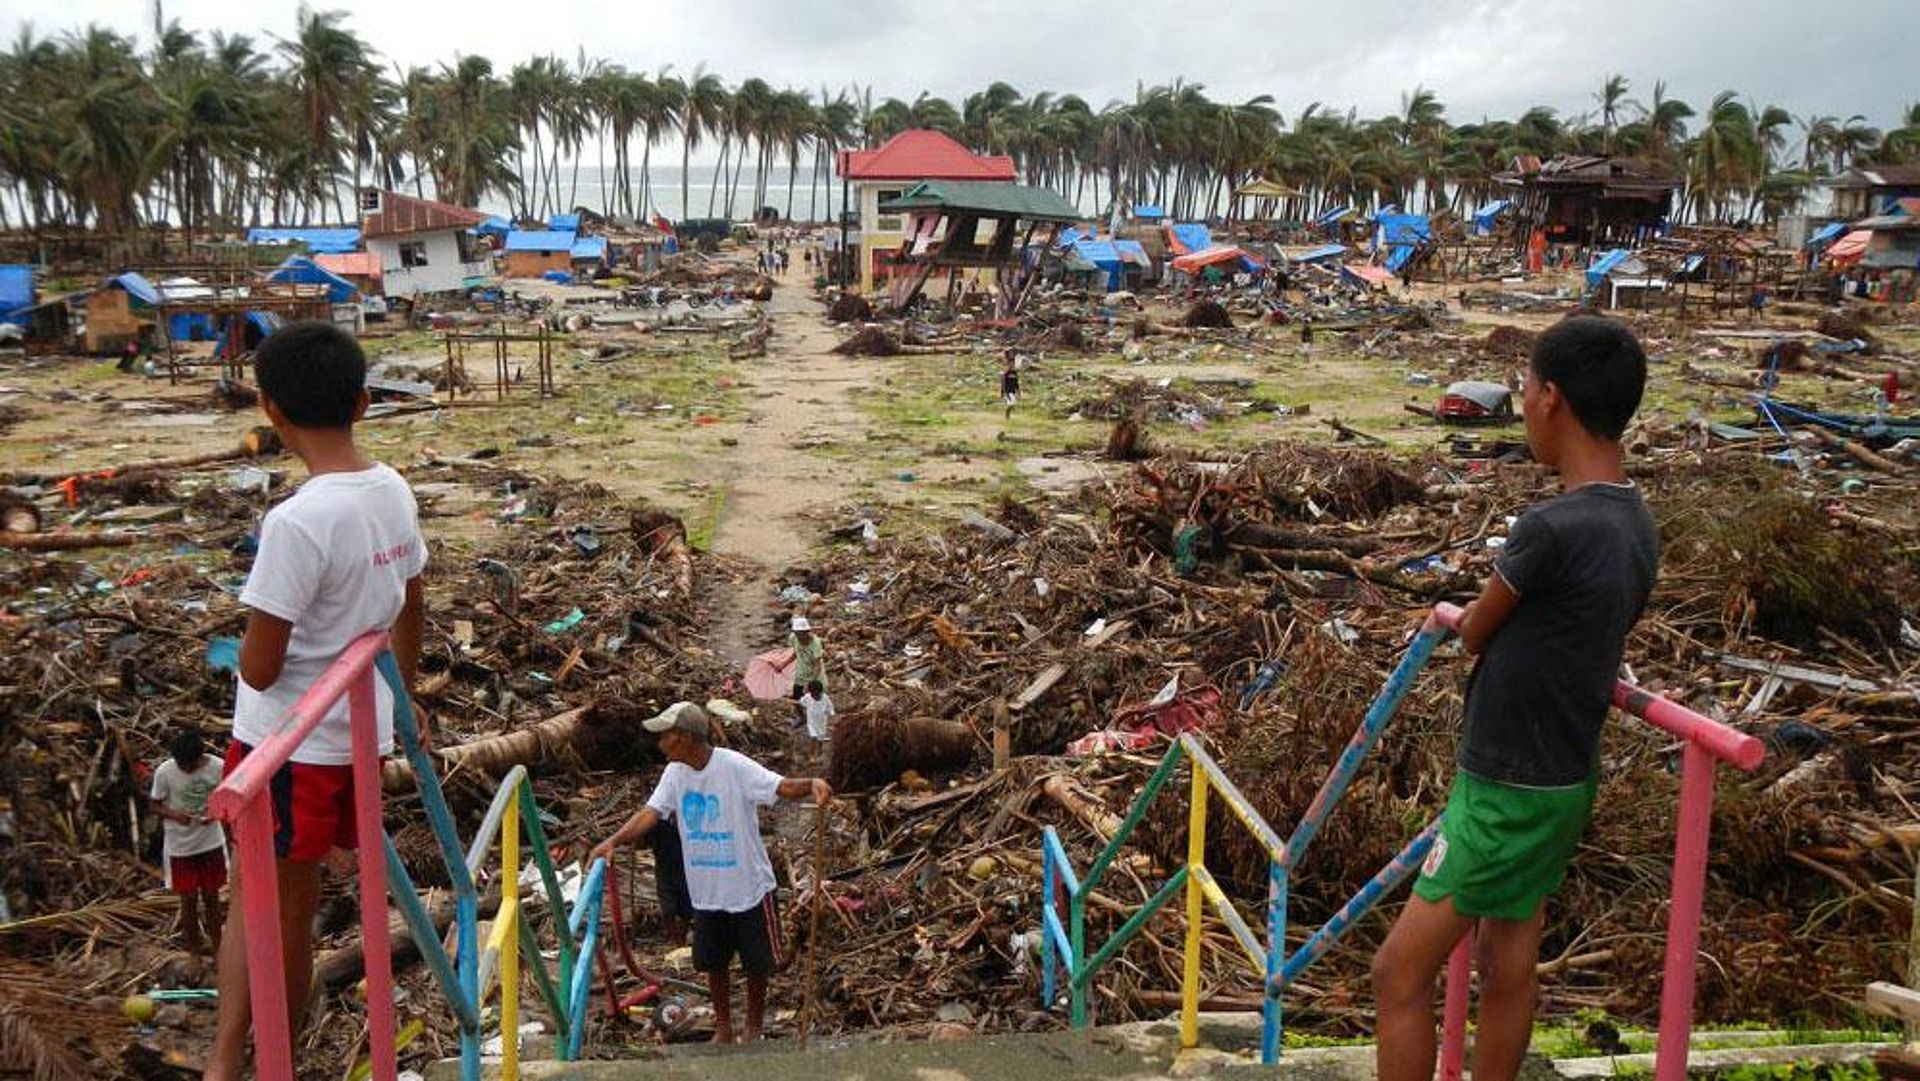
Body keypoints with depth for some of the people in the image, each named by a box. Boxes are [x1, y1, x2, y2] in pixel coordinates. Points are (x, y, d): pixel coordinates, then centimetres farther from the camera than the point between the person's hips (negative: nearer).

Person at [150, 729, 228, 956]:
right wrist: (174, 815, -23)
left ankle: (218, 948, 26)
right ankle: (194, 949, 25)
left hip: (211, 843, 1)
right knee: (189, 899, 8)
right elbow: (156, 805, -3)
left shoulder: (217, 767, -13)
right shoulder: (164, 772, -15)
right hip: (180, 846, -1)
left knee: (211, 896, 12)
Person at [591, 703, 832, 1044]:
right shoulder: (675, 773, -2)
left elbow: (782, 786, -30)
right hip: (706, 891, 5)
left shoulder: (733, 766, -21)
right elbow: (650, 813, -10)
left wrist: (812, 783, -51)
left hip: (749, 885, -5)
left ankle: (753, 1026, 33)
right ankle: (723, 1028, 36)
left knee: (757, 962, 11)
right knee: (713, 963, 17)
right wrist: (614, 840, -26)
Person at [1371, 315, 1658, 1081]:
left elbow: (1475, 636, -8)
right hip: (1561, 782, 9)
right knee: (1509, 968, 18)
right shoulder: (1637, 526, 1)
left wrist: (1460, 619, 12)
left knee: (1400, 974, 0)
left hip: (1506, 794, -9)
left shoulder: (1551, 528, -25)